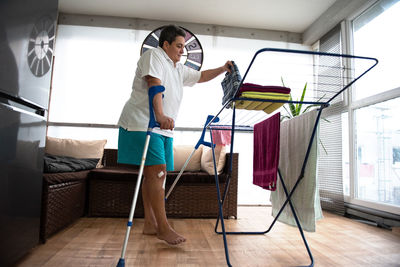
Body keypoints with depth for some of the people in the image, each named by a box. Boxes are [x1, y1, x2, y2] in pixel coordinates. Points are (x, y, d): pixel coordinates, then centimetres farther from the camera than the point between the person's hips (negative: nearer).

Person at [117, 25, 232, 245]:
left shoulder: (178, 69, 25)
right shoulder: (154, 56, -2)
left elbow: (200, 76, 36)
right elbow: (154, 85, -20)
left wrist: (222, 69, 23)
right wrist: (160, 115, -35)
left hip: (163, 128, 9)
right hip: (143, 124, -9)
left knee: (154, 174, 7)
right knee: (157, 171, -16)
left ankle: (150, 224, 14)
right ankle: (163, 228, -12)